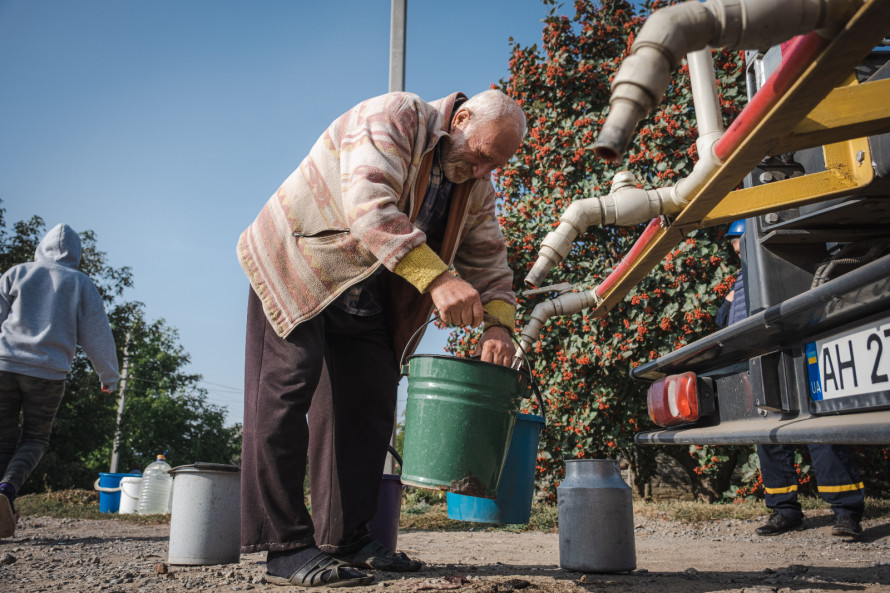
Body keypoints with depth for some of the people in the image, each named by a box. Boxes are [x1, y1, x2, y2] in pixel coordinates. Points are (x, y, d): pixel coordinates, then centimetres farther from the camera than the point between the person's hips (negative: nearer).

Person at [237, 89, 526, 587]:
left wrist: (497, 325, -16)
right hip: (295, 269, -7)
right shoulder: (392, 117, -22)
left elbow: (489, 259, 3)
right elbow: (369, 207, -38)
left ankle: (347, 538, 10)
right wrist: (437, 278, -48)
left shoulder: (476, 185, 1)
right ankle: (286, 547, -8)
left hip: (365, 299, 7)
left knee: (370, 403, 1)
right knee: (286, 392, -13)